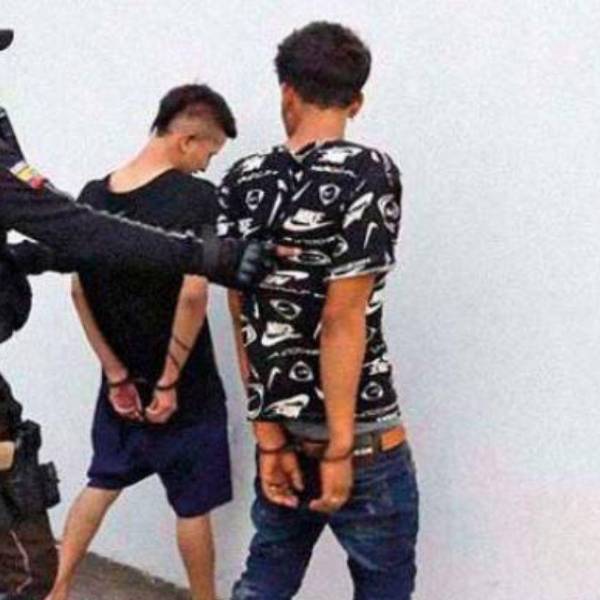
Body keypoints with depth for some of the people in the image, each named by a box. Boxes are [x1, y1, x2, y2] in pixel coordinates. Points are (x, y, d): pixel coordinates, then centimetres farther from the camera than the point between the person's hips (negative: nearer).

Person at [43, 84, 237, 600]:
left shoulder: (92, 197, -1)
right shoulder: (196, 197, -18)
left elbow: (80, 292, 0)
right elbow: (193, 293, -26)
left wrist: (116, 374, 2)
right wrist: (169, 381, -17)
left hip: (121, 382, 5)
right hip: (188, 387, -5)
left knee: (101, 484, 22)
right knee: (193, 506, 10)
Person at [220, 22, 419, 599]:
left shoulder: (242, 182, 3)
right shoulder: (366, 172, -12)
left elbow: (244, 318, 1)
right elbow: (343, 320, -16)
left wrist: (267, 430, 3)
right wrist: (341, 447, -12)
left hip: (280, 427, 5)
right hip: (360, 435, -5)